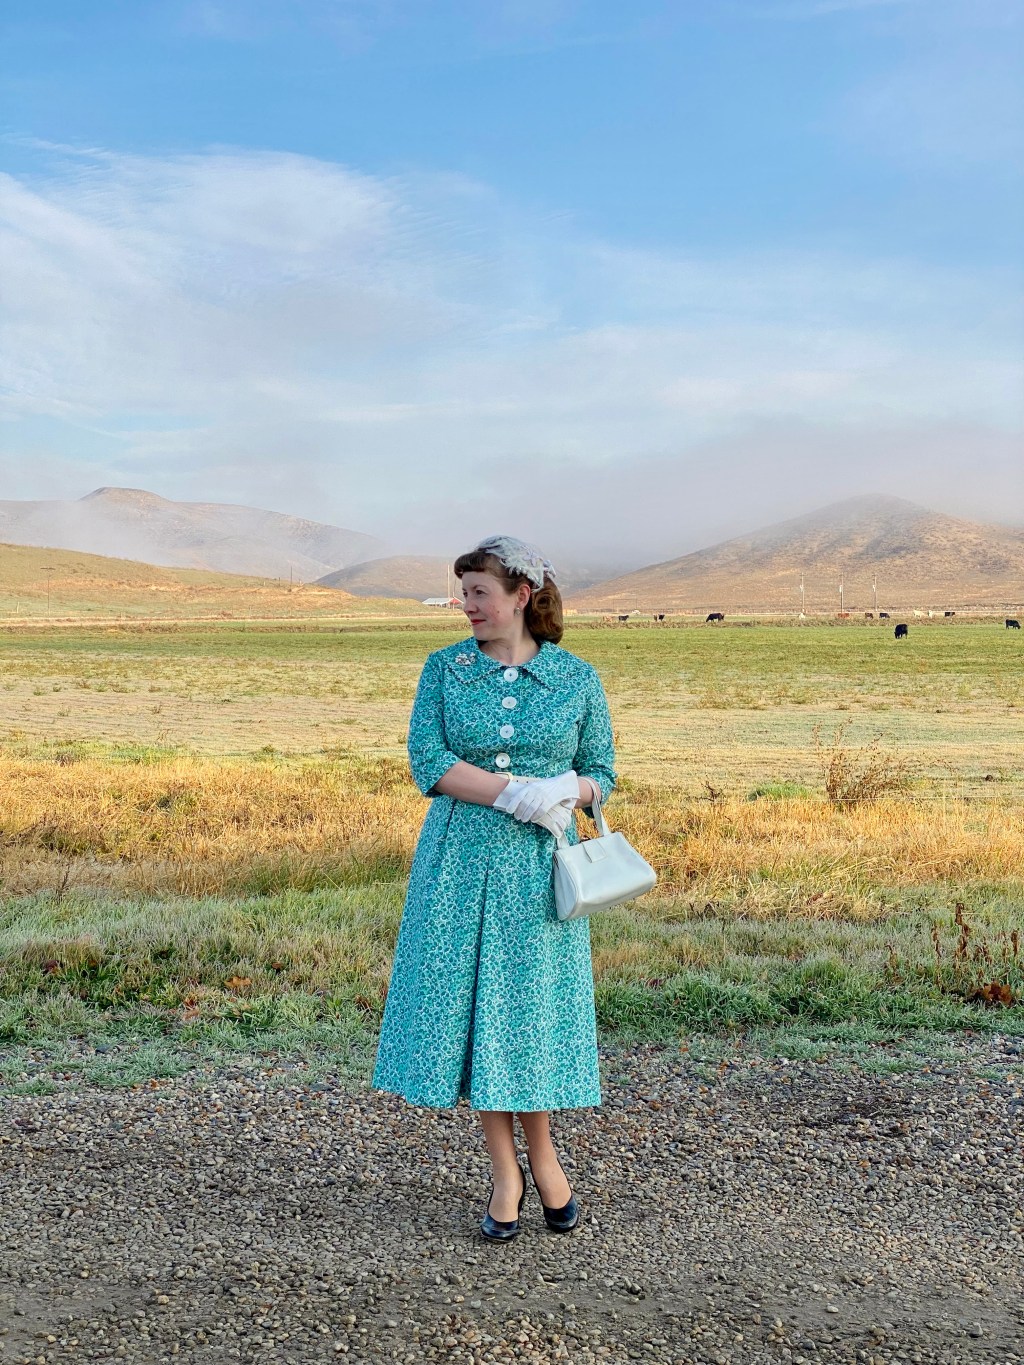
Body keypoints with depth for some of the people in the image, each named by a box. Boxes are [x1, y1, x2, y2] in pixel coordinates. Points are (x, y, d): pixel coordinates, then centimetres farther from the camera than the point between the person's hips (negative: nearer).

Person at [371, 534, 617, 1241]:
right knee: (470, 1003, 4)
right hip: (461, 862, 1)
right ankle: (504, 1170, 20)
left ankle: (544, 1156, 28)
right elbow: (429, 762, -10)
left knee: (536, 1004, 5)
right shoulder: (444, 668, 1)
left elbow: (601, 773, 5)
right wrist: (518, 792, -21)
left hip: (539, 866, -1)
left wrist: (570, 793, -18)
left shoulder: (577, 678, 1)